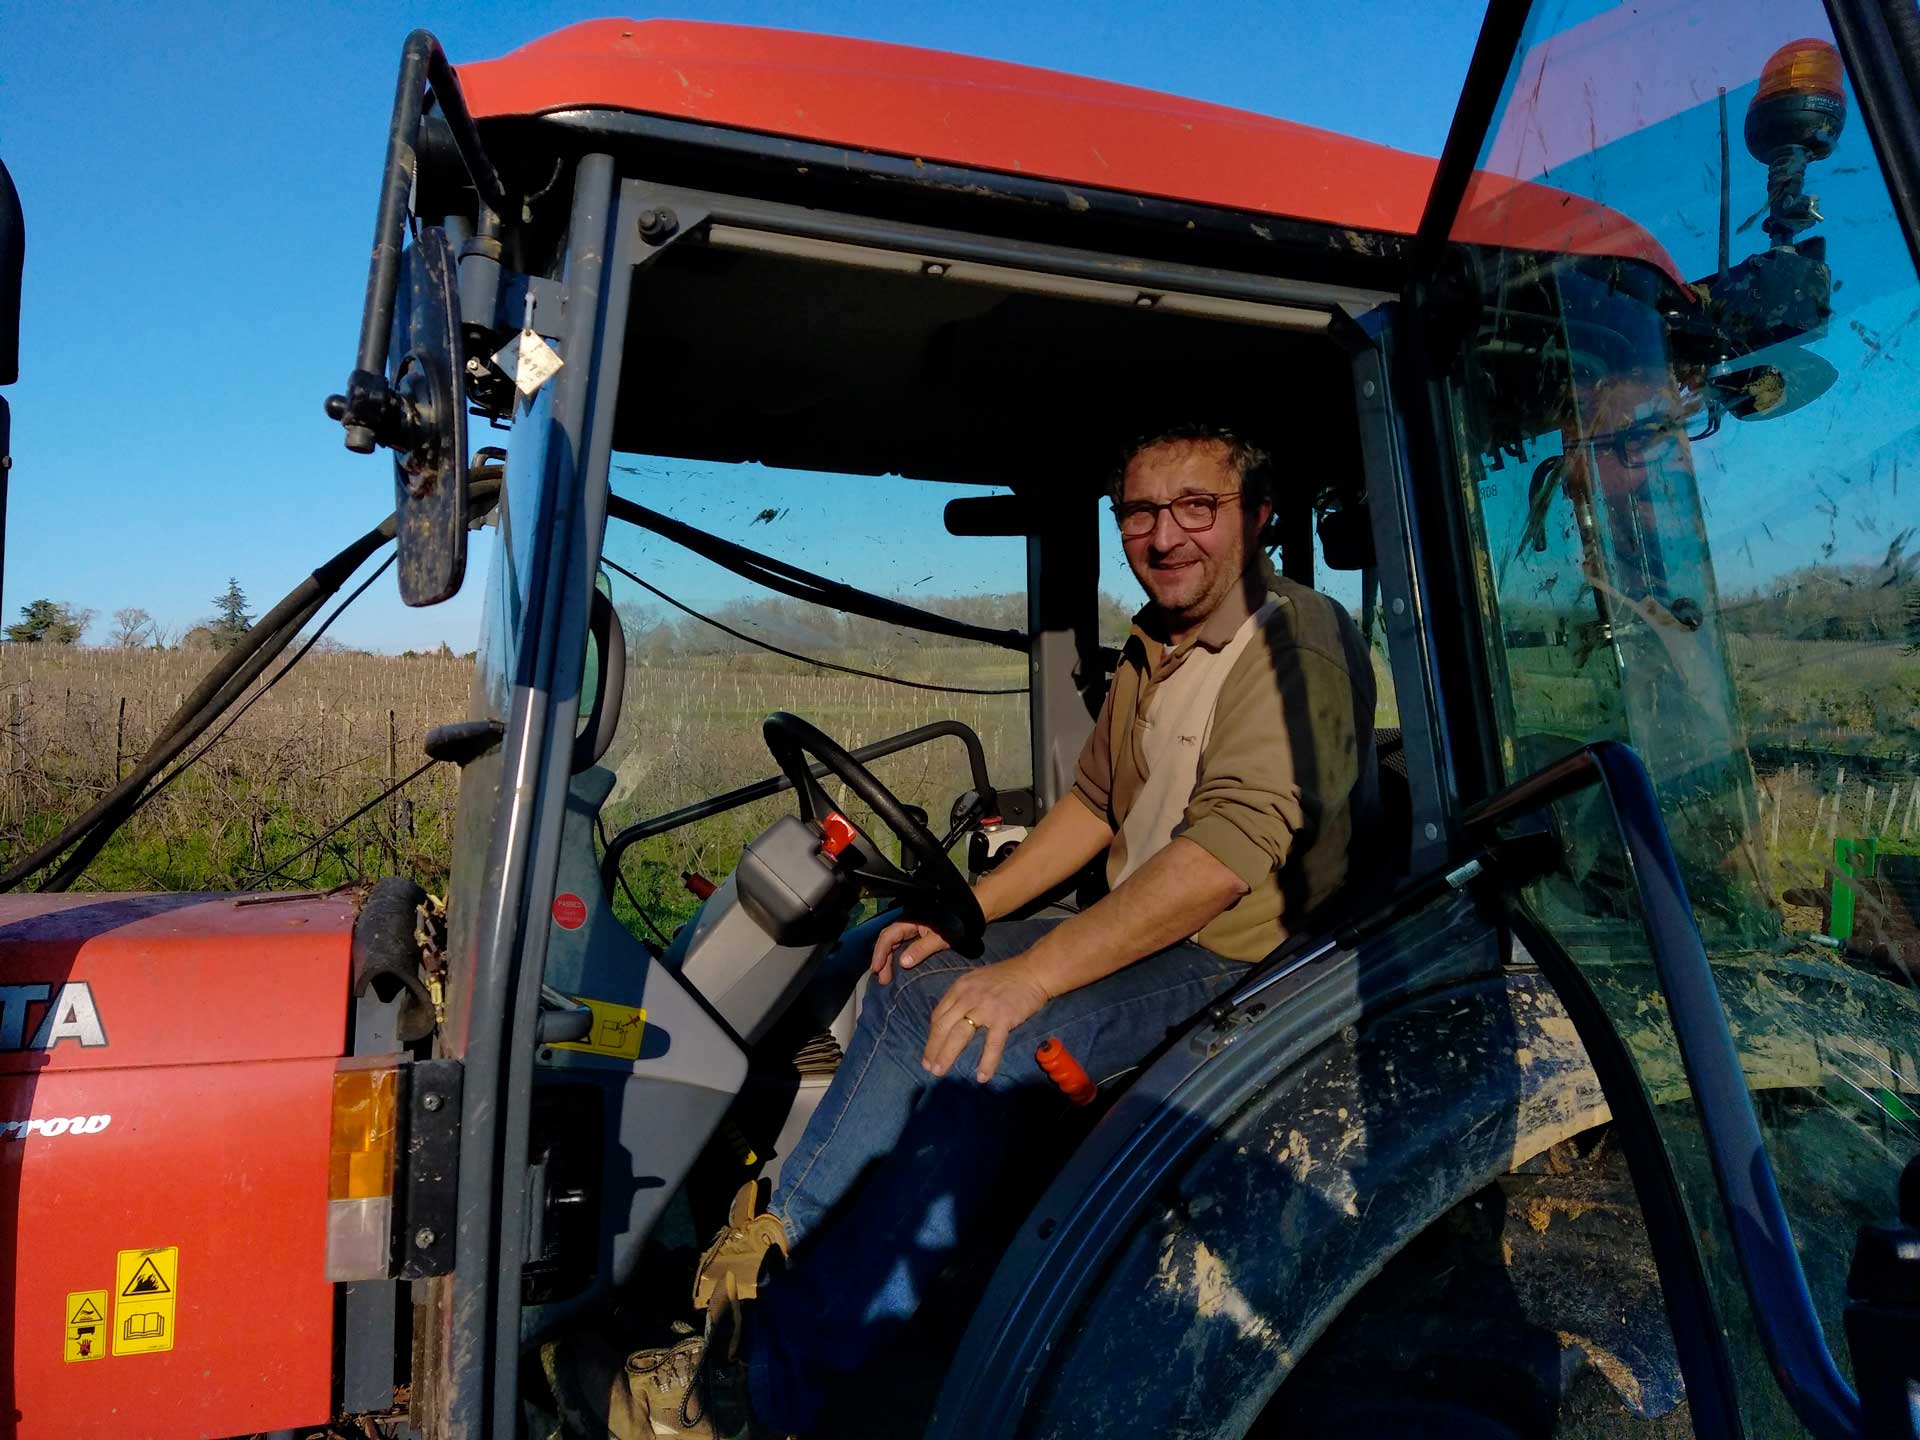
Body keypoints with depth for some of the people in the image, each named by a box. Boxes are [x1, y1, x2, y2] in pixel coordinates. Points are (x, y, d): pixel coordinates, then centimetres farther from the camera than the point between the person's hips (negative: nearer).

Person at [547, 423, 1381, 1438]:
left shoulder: (1300, 644, -16)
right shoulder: (1151, 648, 12)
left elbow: (1234, 842, -27)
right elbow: (1094, 803, 17)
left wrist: (1033, 971, -30)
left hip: (1253, 960, -9)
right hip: (1144, 931, 9)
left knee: (985, 1047, -25)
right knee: (913, 982, -5)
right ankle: (767, 1244, 1)